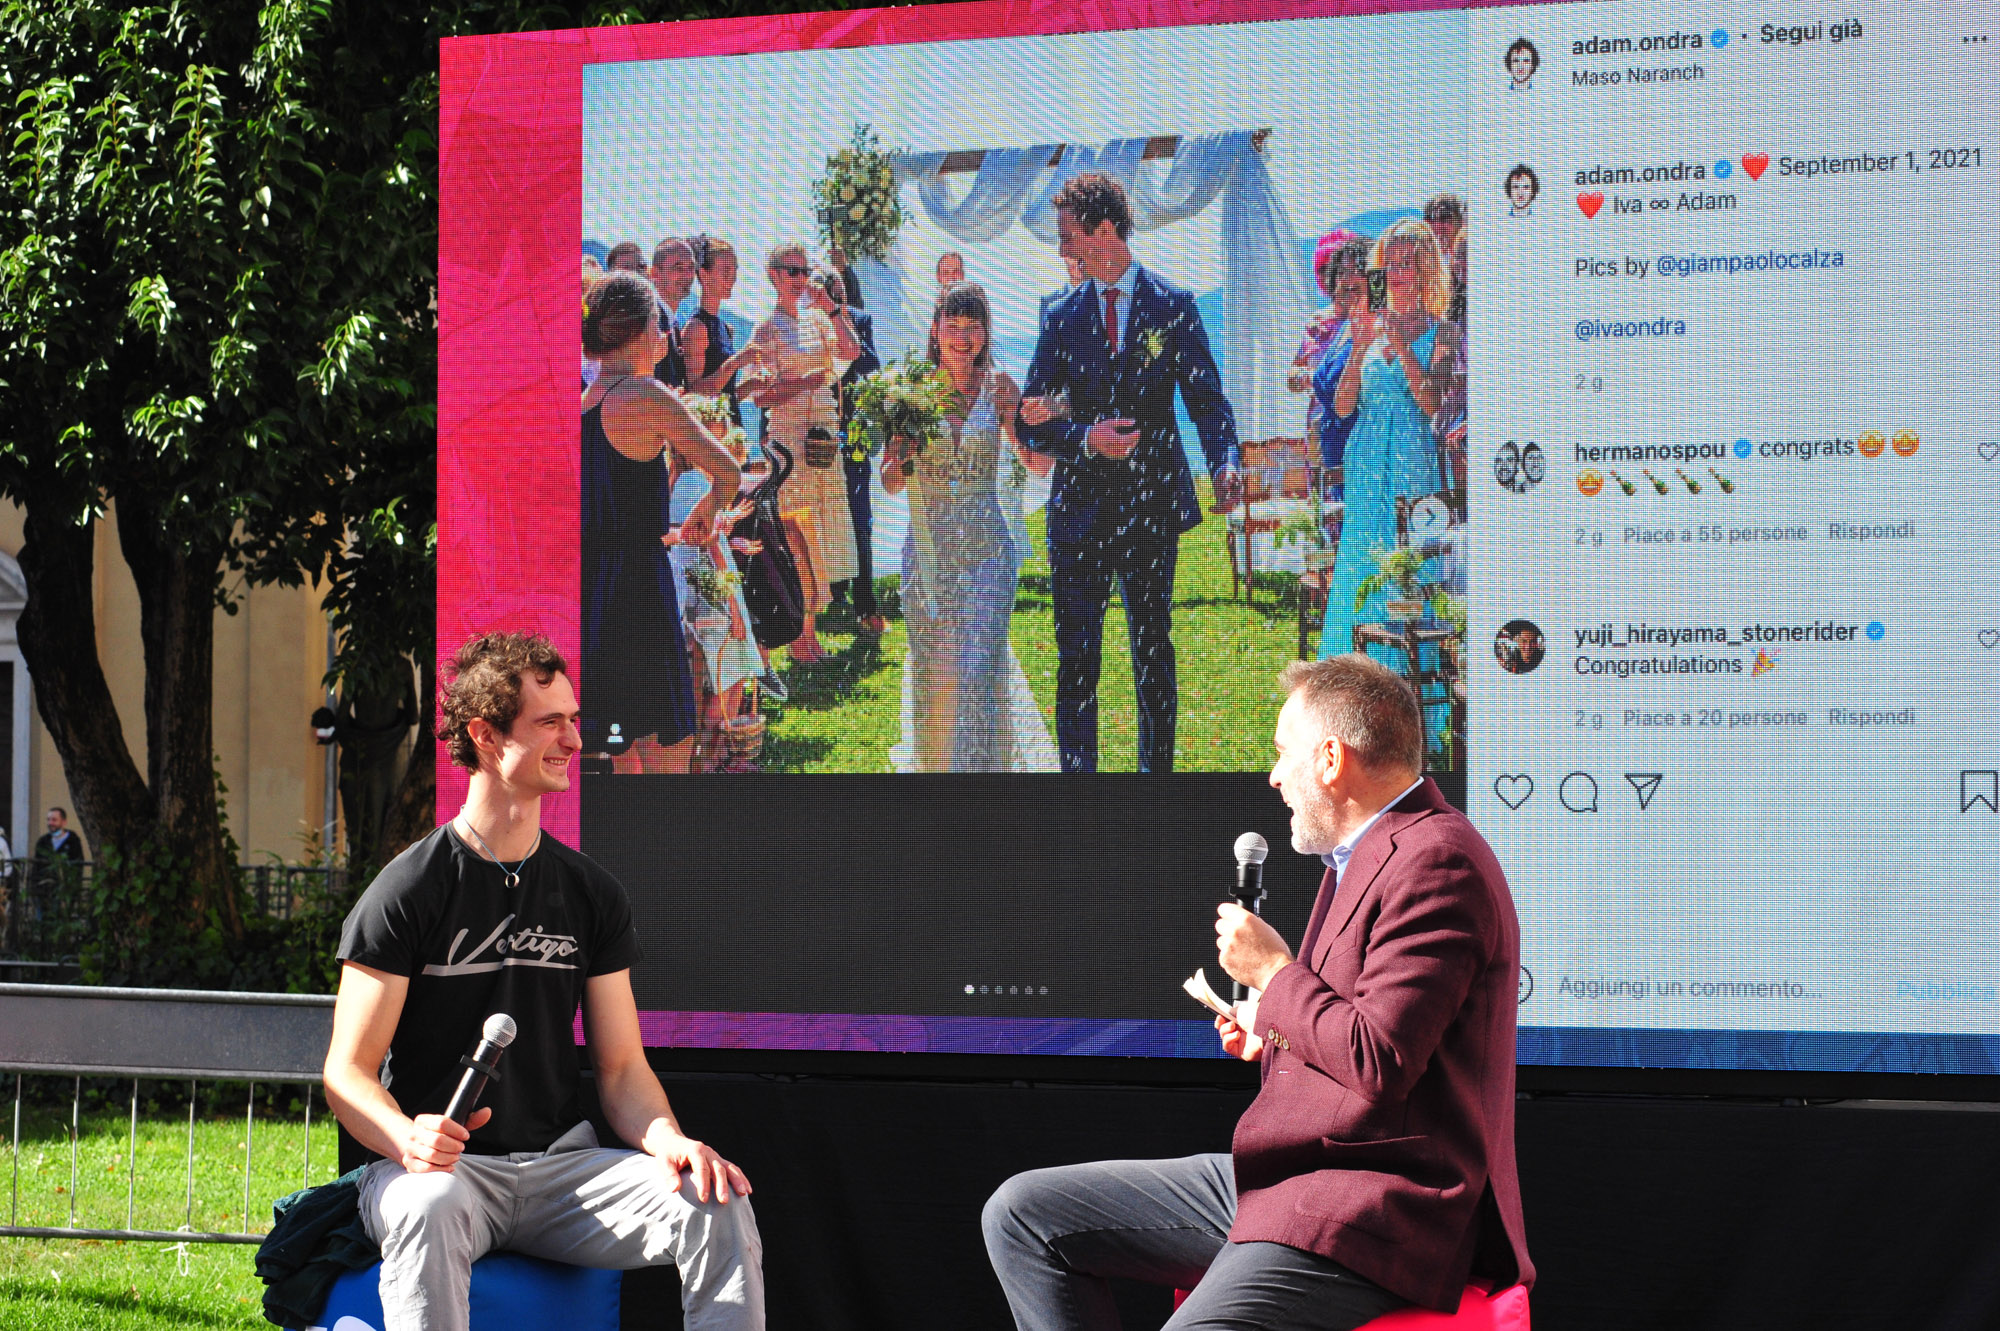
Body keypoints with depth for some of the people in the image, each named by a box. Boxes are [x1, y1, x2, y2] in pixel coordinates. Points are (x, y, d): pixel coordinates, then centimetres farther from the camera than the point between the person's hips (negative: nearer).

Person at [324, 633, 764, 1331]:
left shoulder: (592, 894, 12)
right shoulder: (405, 893, -3)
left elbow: (621, 1067, 11)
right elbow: (348, 1073, -5)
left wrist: (669, 1140, -12)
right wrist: (408, 1140, -28)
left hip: (561, 1164, 4)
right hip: (443, 1165, -4)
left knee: (721, 1208, -21)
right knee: (430, 1209, -40)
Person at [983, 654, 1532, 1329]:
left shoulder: (1437, 861, -15)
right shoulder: (1363, 856, 20)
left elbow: (1379, 1062, -23)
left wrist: (1273, 972, -9)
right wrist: (1278, 1034, 16)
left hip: (1369, 1211, -11)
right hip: (1284, 1175, 11)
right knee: (1021, 1214, 7)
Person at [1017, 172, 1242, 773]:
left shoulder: (1173, 307, 3)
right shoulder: (1061, 319, 6)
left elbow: (1206, 398, -1)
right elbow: (1032, 425, 5)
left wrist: (1225, 461, -20)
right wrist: (1085, 439, -15)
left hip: (1153, 501, -1)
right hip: (1080, 508, 1)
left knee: (1154, 651, 7)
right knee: (1076, 658, 0)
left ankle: (1158, 770, 15)